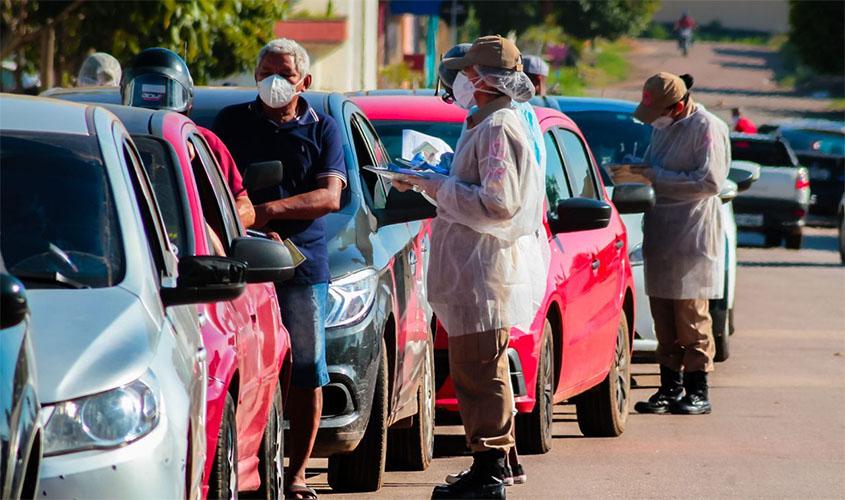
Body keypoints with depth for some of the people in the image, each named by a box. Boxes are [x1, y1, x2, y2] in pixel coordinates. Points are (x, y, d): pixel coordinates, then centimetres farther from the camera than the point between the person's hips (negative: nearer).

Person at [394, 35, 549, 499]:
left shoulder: (499, 130, -15)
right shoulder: (485, 127, 19)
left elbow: (496, 205, -23)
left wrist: (438, 186, -16)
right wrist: (427, 183, 16)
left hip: (486, 274, -11)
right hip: (474, 271, 11)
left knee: (479, 374, -11)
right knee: (481, 375, 15)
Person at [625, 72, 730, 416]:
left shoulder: (707, 129, -10)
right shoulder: (663, 127, 15)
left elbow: (709, 182, -17)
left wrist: (655, 177, -16)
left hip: (692, 236, -7)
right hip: (660, 233, 8)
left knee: (691, 316, -5)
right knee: (664, 319, 7)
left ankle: (698, 392, 0)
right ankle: (670, 388, 13)